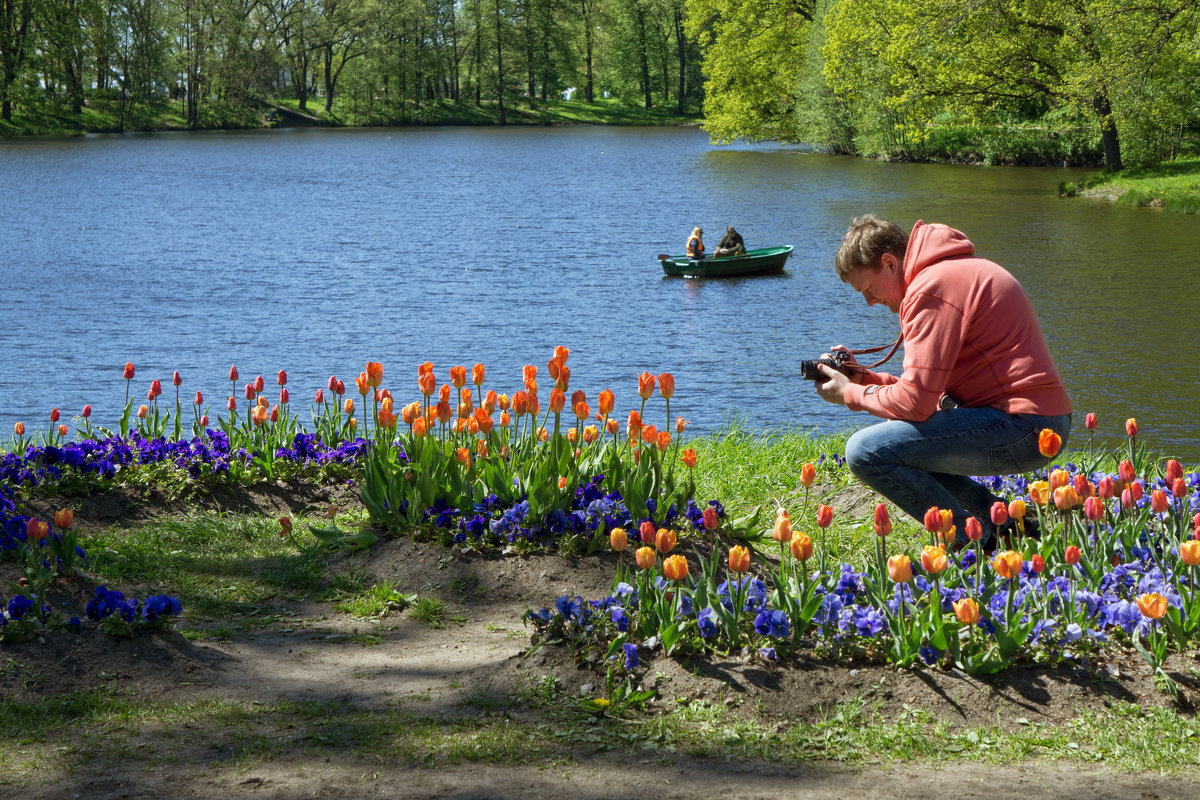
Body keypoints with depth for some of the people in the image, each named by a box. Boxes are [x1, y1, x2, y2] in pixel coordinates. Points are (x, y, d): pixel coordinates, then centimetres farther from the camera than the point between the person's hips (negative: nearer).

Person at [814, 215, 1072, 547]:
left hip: (1020, 425, -11)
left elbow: (916, 401, -19)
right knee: (896, 433, 25)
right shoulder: (952, 273, 20)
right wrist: (865, 378, 13)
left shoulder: (931, 288, -13)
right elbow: (930, 386, 23)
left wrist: (851, 394, -2)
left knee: (865, 451, -16)